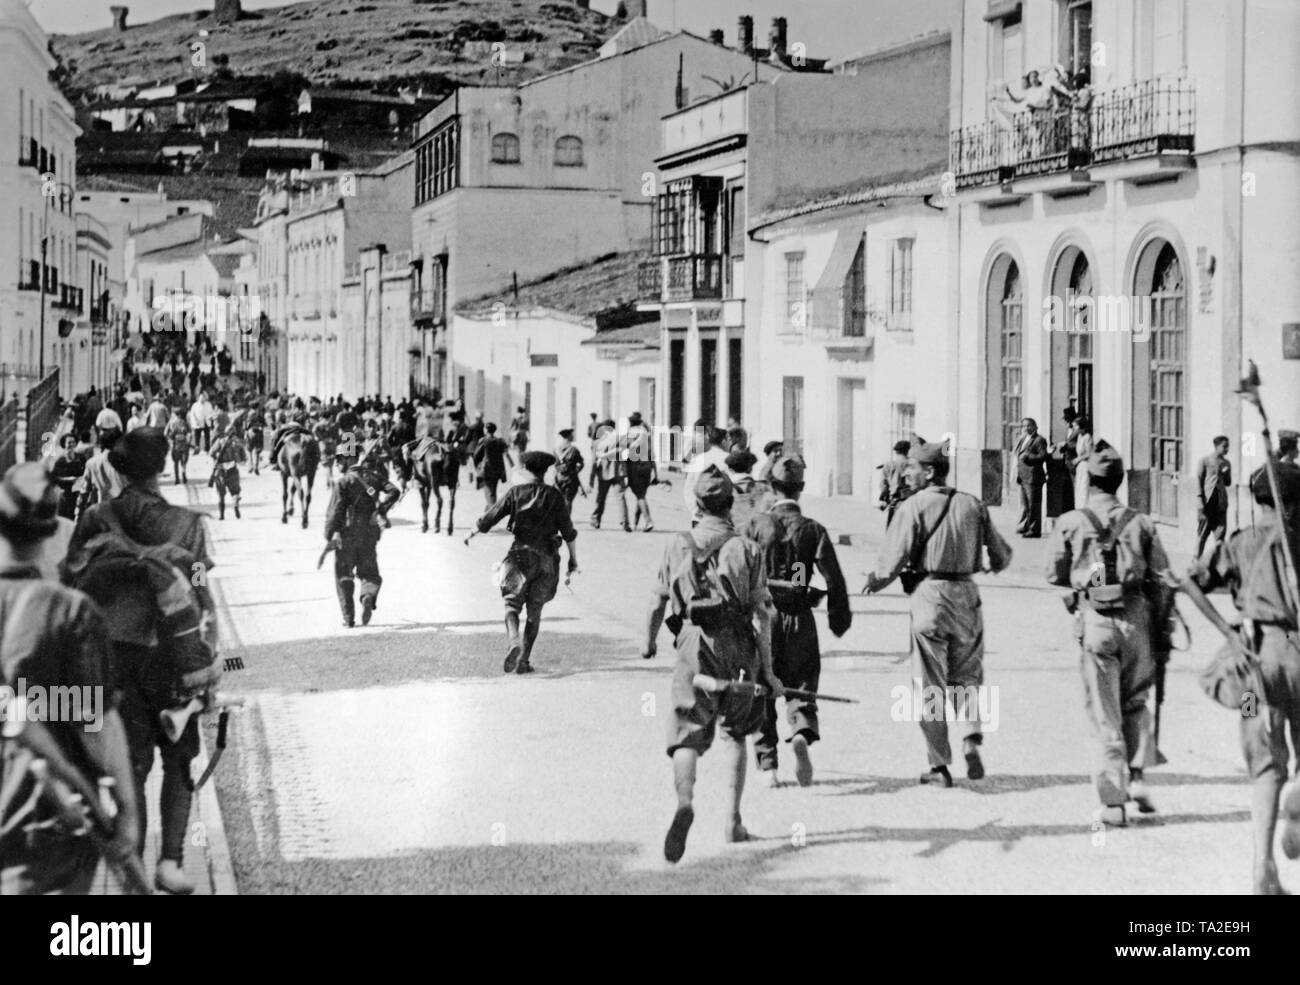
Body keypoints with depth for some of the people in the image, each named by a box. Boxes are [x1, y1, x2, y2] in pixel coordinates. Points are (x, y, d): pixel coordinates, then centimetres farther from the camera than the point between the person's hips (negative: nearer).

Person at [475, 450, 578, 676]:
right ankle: (524, 660, 6)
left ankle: (513, 641, -23)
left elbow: (488, 520, 0)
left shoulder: (516, 493, -1)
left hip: (521, 555, -1)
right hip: (547, 559, 1)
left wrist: (473, 532, 20)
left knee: (512, 604, 6)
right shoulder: (554, 496, 0)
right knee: (534, 611, 11)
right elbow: (568, 531, -1)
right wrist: (573, 557, 10)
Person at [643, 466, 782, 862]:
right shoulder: (747, 549, 0)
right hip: (738, 650, 0)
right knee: (735, 734, 19)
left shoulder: (677, 546, 4)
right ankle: (733, 821, 17)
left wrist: (649, 640, 28)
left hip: (693, 647, 0)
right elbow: (760, 613, -5)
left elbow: (658, 601, 9)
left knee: (687, 736, -5)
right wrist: (767, 670, -3)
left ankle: (685, 801, -35)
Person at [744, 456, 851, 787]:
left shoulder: (755, 526, -3)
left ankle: (767, 763, 8)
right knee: (801, 682, 13)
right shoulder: (814, 530, -2)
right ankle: (803, 732, -17)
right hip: (799, 619, 0)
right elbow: (834, 579, -4)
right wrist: (840, 619, 9)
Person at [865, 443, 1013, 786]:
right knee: (967, 674, 17)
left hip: (929, 593, -4)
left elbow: (893, 560, -13)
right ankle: (972, 738, -6)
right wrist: (993, 566, 36)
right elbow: (1002, 553, 14)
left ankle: (939, 766, 5)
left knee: (931, 684, 4)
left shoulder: (913, 507, -7)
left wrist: (874, 581, 7)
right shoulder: (972, 505, 7)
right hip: (966, 594, 4)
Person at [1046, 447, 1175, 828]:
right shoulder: (1140, 522, 2)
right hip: (1135, 616, 1)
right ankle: (1137, 776, 6)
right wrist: (1161, 624, 12)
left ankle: (1114, 803, 3)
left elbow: (1054, 575, 6)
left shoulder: (1070, 522, -1)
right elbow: (1162, 579, 3)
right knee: (1135, 702, 21)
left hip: (1095, 622, -1)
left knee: (1105, 713, 4)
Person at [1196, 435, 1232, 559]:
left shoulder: (1226, 464, 14)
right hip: (1207, 501, -4)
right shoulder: (1204, 461, 0)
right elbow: (1198, 480, -3)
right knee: (1203, 533, 0)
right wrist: (1200, 500, -11)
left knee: (1221, 531, 0)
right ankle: (1197, 558, 7)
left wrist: (1225, 474, -2)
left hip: (1221, 502, 4)